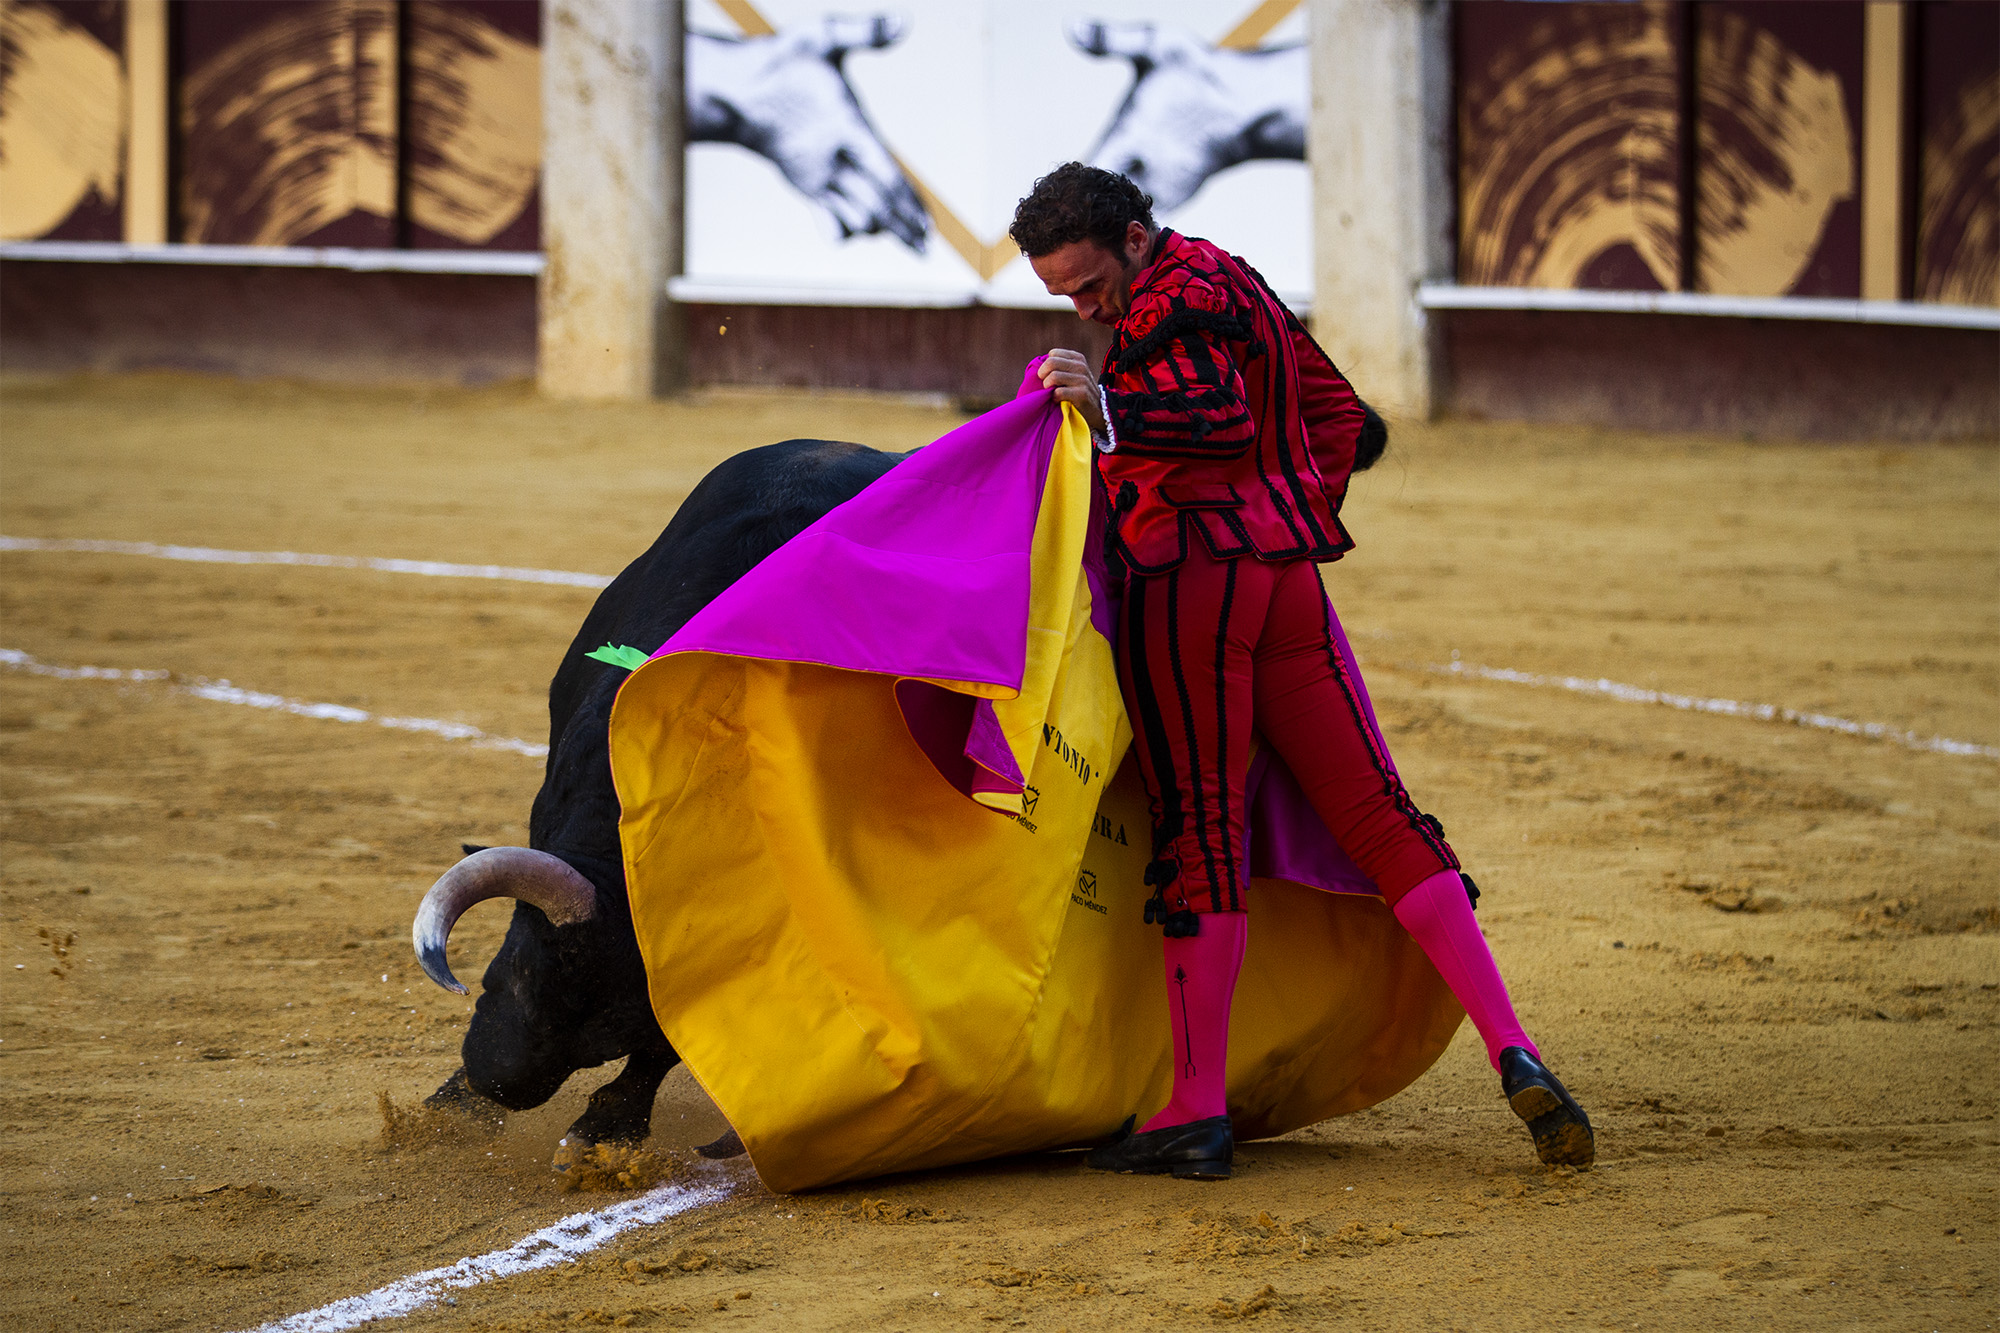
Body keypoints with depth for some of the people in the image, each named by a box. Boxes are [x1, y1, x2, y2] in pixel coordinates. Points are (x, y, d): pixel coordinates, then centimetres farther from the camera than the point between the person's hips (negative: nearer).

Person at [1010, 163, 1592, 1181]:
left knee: (1198, 832, -6)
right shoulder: (1240, 289, 23)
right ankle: (1512, 1053, -7)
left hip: (1189, 581, -8)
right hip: (1288, 580, 8)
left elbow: (1224, 418, -23)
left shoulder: (1179, 297, -6)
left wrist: (1113, 413, -36)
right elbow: (1345, 425, 29)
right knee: (1376, 817, 4)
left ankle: (1197, 1111, -5)